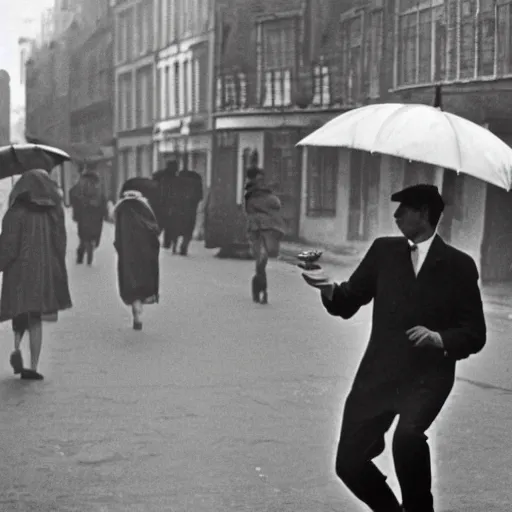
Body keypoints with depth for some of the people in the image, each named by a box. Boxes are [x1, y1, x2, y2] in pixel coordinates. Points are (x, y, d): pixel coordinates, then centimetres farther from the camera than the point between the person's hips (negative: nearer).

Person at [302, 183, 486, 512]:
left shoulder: (458, 265, -1)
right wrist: (328, 287, -13)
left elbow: (475, 334, 0)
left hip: (428, 377, -4)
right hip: (378, 373, 4)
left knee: (407, 435, -33)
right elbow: (348, 304, 8)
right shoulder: (384, 251, 7)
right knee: (350, 462, 3)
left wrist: (440, 338, -20)